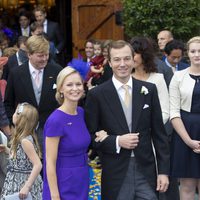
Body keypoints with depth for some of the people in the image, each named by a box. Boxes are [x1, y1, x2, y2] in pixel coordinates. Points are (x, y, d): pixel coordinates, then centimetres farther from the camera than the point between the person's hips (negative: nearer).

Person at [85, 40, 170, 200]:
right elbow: (91, 135, 0)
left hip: (146, 170, 2)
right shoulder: (97, 95, -3)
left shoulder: (149, 90, 4)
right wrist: (117, 141, -15)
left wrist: (163, 170, 2)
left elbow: (159, 133, 5)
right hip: (115, 174, -2)